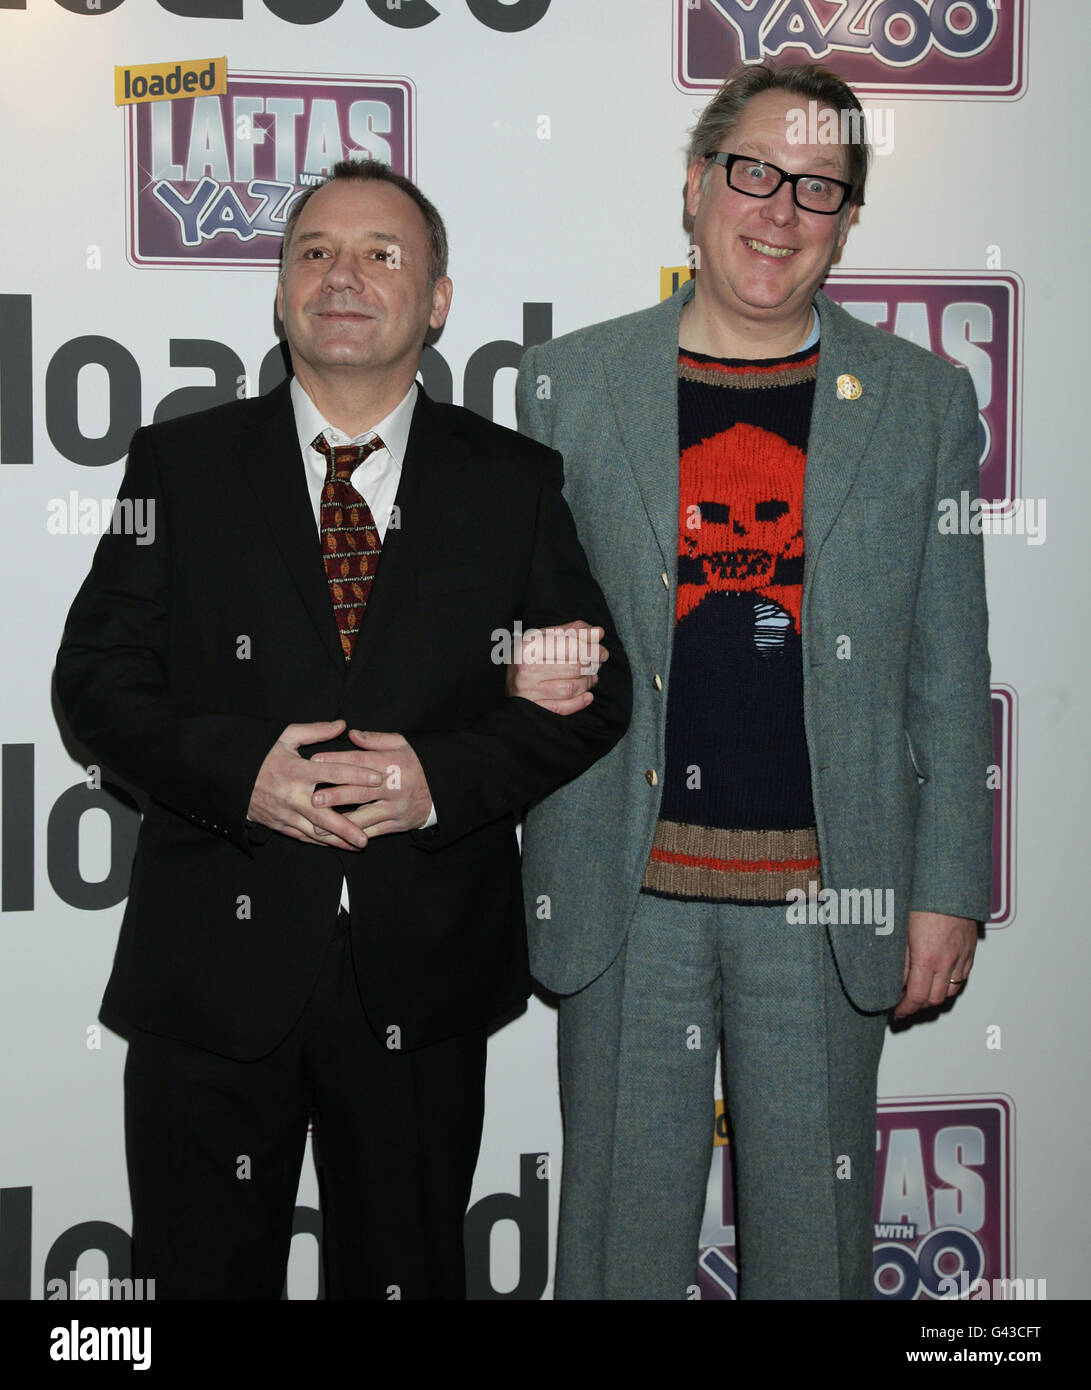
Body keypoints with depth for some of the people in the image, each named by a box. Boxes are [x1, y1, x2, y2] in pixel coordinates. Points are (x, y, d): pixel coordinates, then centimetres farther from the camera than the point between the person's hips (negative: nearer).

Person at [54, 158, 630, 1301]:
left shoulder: (515, 482, 4)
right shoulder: (180, 464, 4)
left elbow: (592, 690, 1)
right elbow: (97, 673, 0)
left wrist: (442, 779, -15)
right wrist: (238, 769, -18)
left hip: (423, 979, 1)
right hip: (214, 962, 0)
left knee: (409, 1274, 17)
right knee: (203, 1277, 14)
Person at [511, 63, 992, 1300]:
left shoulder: (922, 400, 4)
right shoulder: (570, 382, 4)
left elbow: (949, 675, 5)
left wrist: (946, 890, 2)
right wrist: (528, 674, -11)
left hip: (828, 892, 0)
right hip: (626, 888, 0)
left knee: (816, 1229, 12)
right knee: (622, 1220, 11)